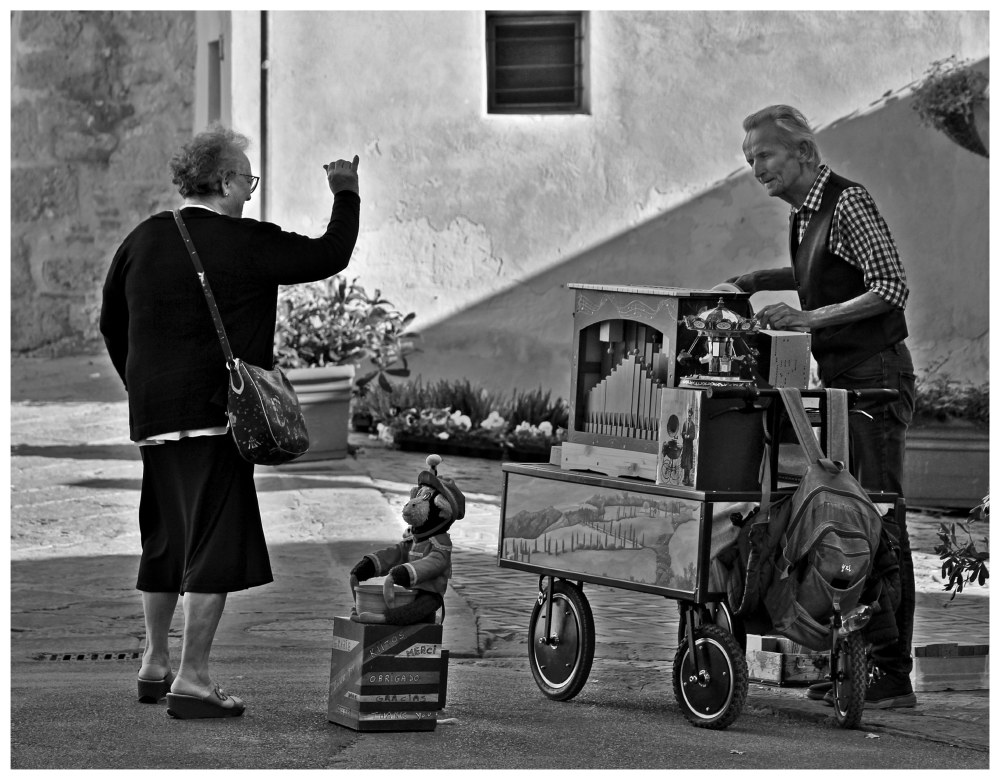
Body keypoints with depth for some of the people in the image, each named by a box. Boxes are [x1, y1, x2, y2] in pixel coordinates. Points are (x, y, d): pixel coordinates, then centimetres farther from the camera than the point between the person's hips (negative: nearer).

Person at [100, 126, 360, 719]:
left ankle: (155, 665, 30)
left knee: (165, 540, 20)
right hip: (215, 416, -7)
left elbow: (111, 323, 15)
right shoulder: (247, 245, -12)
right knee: (216, 544, -3)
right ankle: (192, 680, -5)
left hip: (152, 417, 7)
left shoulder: (145, 239, 7)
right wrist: (347, 193, 11)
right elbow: (331, 256, -5)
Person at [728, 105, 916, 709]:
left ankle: (895, 676, -6)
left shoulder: (848, 202, -13)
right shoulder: (804, 214, 14)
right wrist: (761, 281, 17)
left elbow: (892, 287, -19)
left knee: (881, 524, -8)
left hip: (877, 377, -9)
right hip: (840, 380, 9)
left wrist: (810, 318, -22)